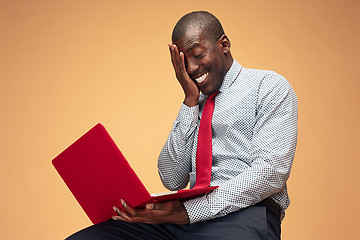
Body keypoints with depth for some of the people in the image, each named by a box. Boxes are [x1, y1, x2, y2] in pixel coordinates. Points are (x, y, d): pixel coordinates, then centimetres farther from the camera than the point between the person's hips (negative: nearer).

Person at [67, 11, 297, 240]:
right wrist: (190, 101, 7)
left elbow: (271, 171, -10)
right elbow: (172, 180, 12)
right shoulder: (196, 105, 23)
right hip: (188, 215, 5)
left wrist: (188, 211, -18)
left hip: (243, 213, -5)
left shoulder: (269, 86, 5)